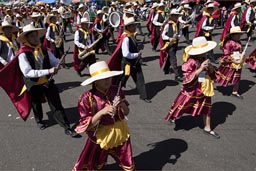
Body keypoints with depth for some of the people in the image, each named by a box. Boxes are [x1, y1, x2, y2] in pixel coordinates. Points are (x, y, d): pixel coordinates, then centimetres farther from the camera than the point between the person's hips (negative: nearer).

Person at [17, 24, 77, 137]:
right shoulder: (23, 54, -18)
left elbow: (55, 62, 0)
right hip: (34, 84, -2)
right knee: (37, 104, 22)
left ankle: (66, 127, 8)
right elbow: (27, 72, -27)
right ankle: (39, 121, 51)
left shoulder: (44, 49, -2)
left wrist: (59, 65, -26)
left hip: (48, 81, 3)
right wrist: (48, 71, -34)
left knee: (57, 104, 1)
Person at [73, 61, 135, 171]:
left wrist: (122, 105, -21)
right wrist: (101, 112, -32)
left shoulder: (116, 91, -9)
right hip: (101, 137, -3)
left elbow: (126, 112, 1)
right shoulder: (87, 98, -20)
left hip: (120, 134, 3)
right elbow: (86, 125, -19)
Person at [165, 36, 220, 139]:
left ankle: (207, 128, 29)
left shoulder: (205, 60, -1)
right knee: (182, 106, 10)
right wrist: (200, 69, -30)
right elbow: (188, 78, -26)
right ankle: (172, 117, 38)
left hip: (204, 89, 6)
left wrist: (210, 67, -15)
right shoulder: (191, 62, -23)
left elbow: (212, 74, 8)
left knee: (206, 107, 13)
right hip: (191, 90, -6)